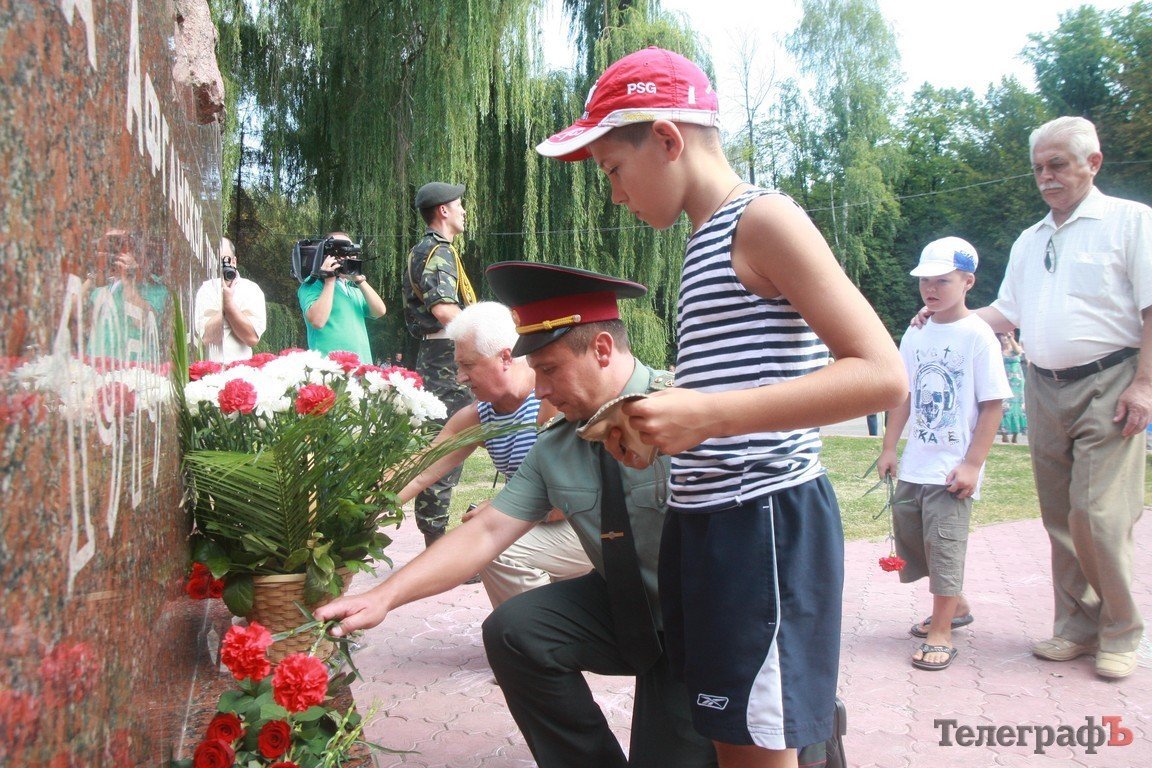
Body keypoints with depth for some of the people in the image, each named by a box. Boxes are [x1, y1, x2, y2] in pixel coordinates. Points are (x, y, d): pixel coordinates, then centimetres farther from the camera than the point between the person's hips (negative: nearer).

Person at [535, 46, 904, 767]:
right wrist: (662, 424, 11)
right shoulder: (705, 239, 16)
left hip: (766, 520, -9)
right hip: (704, 519, 9)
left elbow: (882, 375, -20)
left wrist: (709, 416, -26)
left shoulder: (763, 220, -10)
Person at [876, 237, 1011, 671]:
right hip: (914, 464, 7)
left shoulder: (978, 335, -9)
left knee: (945, 544, -4)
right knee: (909, 535, 13)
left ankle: (941, 633, 10)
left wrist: (972, 464, -15)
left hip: (952, 468, -6)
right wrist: (889, 447, 9)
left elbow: (992, 405, -11)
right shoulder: (916, 335, 8)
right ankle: (955, 606, 34)